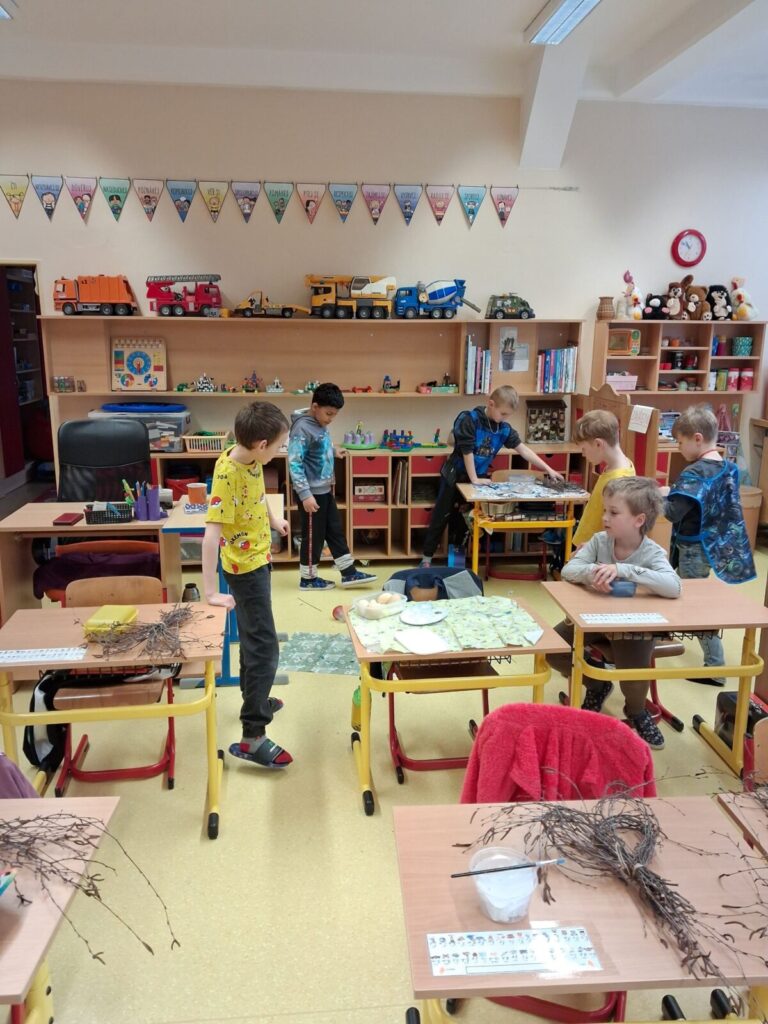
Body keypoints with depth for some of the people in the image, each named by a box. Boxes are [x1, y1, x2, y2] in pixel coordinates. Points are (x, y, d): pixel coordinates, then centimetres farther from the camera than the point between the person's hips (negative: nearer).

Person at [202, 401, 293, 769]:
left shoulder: (251, 459, -5)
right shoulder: (227, 475, -31)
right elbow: (211, 535, -35)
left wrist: (274, 520, 32)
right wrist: (211, 591, -37)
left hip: (258, 558, 9)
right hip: (245, 567, -9)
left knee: (253, 637, 23)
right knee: (264, 647, -6)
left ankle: (255, 700, 42)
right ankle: (252, 737, 1)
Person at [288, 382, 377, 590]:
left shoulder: (320, 424, 6)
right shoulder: (302, 428, -21)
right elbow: (294, 463, -25)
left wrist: (334, 451, 17)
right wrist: (305, 494, -28)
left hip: (325, 490, 9)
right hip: (311, 493, -9)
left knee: (336, 531, 14)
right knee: (313, 536, 4)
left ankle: (349, 573, 23)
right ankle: (307, 578, 19)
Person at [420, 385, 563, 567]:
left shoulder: (504, 428, -7)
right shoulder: (468, 419, -23)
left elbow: (523, 450, -6)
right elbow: (467, 451, -23)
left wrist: (549, 469, -11)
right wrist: (474, 479, -23)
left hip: (479, 477, 5)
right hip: (456, 475, -5)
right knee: (441, 517, 3)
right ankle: (427, 557, 13)